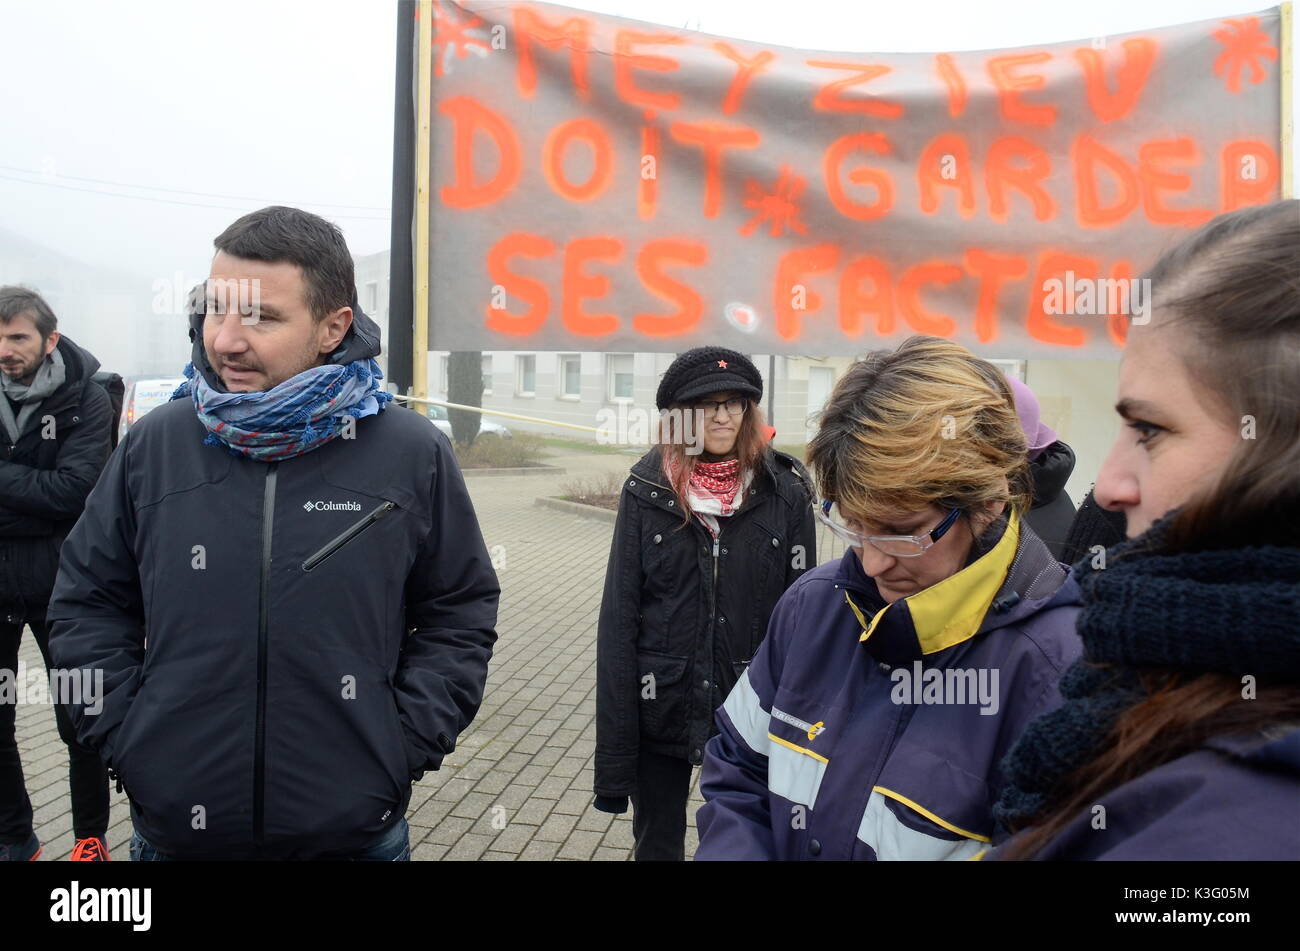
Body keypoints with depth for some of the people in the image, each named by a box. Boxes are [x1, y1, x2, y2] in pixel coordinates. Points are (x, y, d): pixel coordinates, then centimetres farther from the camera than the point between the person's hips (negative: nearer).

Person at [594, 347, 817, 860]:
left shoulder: (784, 490, -5)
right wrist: (613, 755, -7)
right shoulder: (647, 489, -4)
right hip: (661, 713, 1)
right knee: (656, 846, 16)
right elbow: (618, 620, -5)